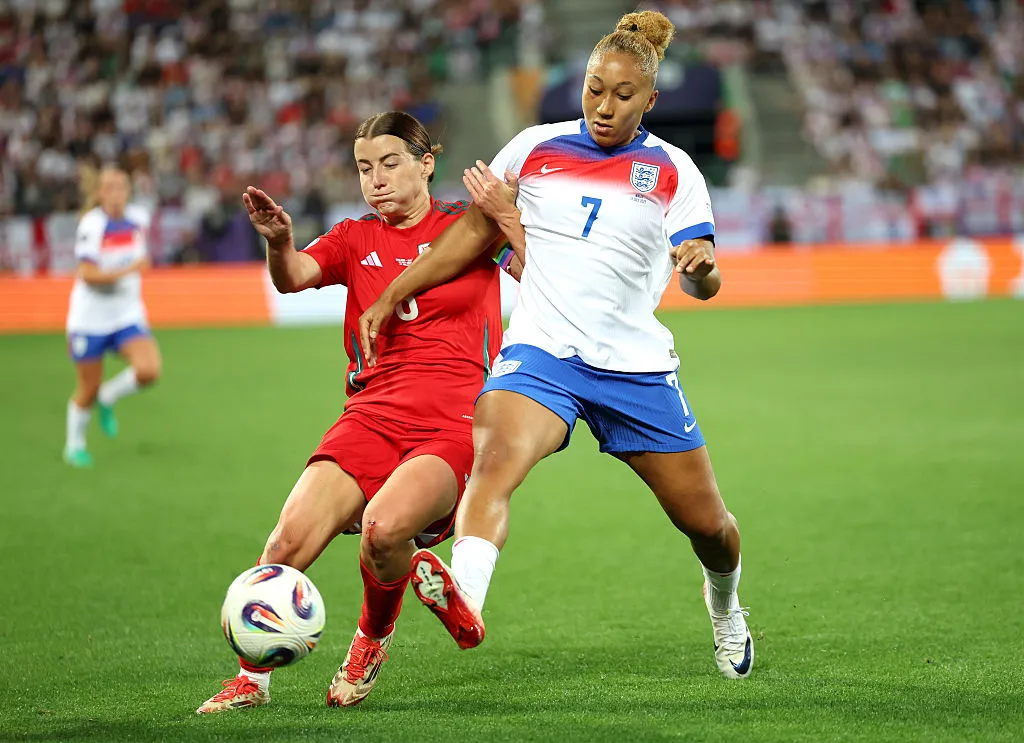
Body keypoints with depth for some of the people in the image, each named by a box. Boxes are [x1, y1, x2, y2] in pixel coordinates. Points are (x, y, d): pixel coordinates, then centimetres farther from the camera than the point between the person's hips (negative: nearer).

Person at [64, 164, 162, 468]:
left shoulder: (139, 218, -2)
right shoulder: (92, 225, -18)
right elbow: (88, 274, -27)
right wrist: (128, 270, -35)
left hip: (128, 314, 4)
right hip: (90, 317, -4)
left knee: (148, 370, -19)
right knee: (88, 390, 6)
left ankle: (107, 398, 11)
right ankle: (74, 446, 32)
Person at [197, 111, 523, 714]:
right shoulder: (356, 239, 15)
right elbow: (293, 278, -6)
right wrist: (279, 243, -28)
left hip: (457, 423, -3)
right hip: (375, 412, 3)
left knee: (383, 525, -31)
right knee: (289, 540, -17)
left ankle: (374, 640, 1)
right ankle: (251, 680, 4)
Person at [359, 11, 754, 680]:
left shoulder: (673, 171, 2)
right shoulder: (536, 147, 5)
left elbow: (706, 285, -6)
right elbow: (474, 231, 15)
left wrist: (702, 264, -30)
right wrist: (392, 294, 11)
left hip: (636, 365, 1)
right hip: (541, 350, -1)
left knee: (706, 523, 8)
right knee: (496, 458, -33)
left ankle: (725, 604, 43)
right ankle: (463, 599, -56)